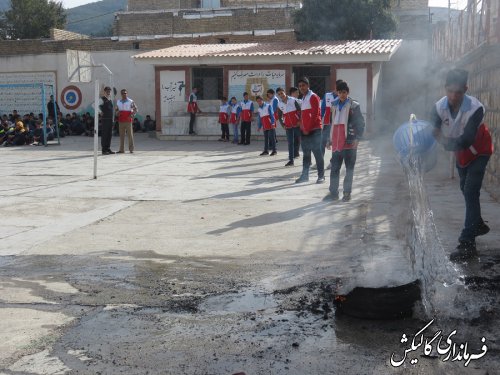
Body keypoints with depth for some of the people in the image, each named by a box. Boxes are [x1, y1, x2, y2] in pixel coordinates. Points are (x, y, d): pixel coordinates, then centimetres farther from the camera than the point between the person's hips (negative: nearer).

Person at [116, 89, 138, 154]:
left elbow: (135, 109, 1)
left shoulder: (131, 101, 0)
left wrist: (132, 115, -13)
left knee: (130, 135, -4)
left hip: (128, 121, -4)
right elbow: (117, 109, 24)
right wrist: (117, 113, 2)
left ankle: (131, 149, -1)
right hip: (121, 121, 4)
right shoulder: (118, 101, 14)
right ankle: (121, 149, 9)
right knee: (121, 135, 5)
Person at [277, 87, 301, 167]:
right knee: (290, 143, 2)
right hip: (288, 126, 3)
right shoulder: (279, 104, 4)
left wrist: (300, 121, -11)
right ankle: (291, 160, 4)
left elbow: (300, 110, -5)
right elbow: (279, 116, 14)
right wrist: (283, 125, 3)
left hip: (297, 124, -3)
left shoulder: (292, 100, -6)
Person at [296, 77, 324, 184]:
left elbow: (315, 114, -14)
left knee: (317, 153, -5)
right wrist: (302, 128, 12)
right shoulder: (303, 98, 17)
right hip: (304, 131, 8)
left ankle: (321, 176, 0)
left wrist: (308, 129, -14)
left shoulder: (313, 97, -8)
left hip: (314, 130, -8)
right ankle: (305, 175, 16)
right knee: (306, 154, 11)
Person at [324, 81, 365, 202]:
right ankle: (333, 192, 10)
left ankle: (347, 193, 10)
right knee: (334, 168, 4)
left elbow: (361, 123, -4)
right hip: (336, 143, 5)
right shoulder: (334, 105, 14)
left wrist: (357, 138, -14)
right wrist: (329, 140, 17)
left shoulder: (353, 105, -1)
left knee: (349, 169, 3)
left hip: (349, 142, -4)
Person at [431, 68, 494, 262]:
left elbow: (467, 140, -41)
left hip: (478, 151, -6)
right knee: (466, 190, 20)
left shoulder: (475, 108, -35)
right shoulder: (440, 107, -21)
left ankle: (467, 244, -17)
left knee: (471, 193, -16)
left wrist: (446, 141, -59)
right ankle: (478, 224, 44)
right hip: (461, 151, 6)